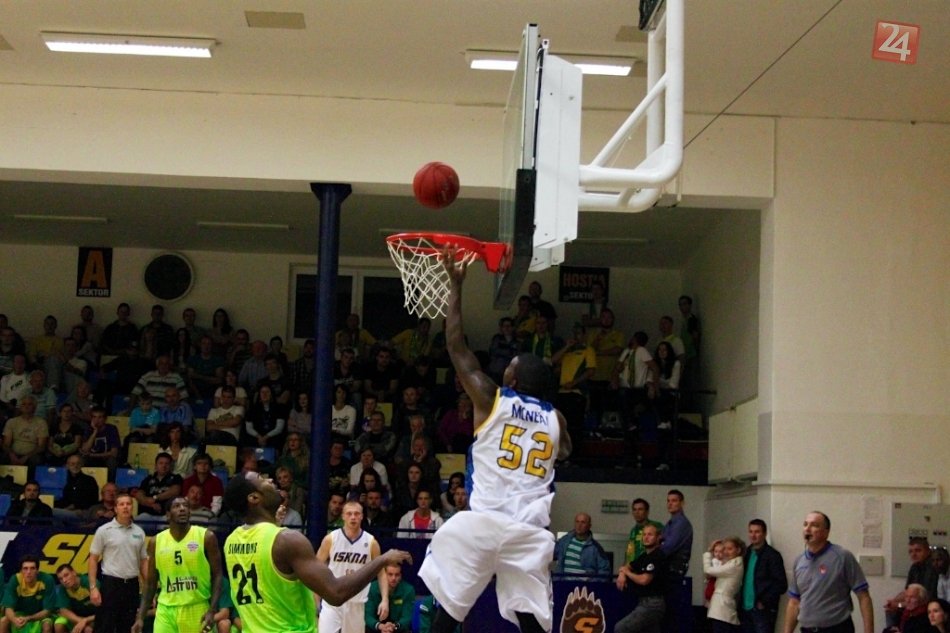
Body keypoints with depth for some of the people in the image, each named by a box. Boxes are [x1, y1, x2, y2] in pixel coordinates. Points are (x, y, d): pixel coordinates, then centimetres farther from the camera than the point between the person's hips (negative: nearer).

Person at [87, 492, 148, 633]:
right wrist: (93, 587, -9)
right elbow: (93, 559, -2)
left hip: (132, 585, 4)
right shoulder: (104, 530, -3)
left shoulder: (139, 532, 9)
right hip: (111, 584, -4)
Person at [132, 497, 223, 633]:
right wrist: (140, 617, 3)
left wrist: (212, 610, -14)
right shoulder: (156, 542, 4)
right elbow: (150, 583, 10)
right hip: (166, 610, 2)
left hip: (197, 609, -2)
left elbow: (217, 576, -3)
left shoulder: (206, 537, -4)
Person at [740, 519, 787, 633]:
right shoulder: (747, 554, 15)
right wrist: (740, 603, 8)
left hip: (763, 610, -7)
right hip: (745, 609, 7)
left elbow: (781, 585, -11)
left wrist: (764, 602, -13)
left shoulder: (772, 555, -6)